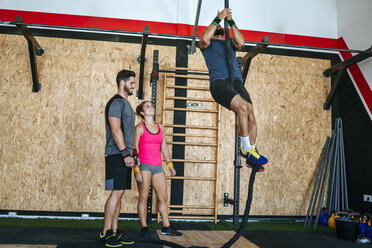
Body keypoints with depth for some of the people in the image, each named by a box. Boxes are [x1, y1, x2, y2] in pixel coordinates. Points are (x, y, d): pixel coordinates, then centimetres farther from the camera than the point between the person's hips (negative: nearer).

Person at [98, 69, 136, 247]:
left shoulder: (125, 103, 21)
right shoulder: (116, 102, -9)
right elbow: (116, 130, -18)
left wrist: (131, 152, 19)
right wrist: (125, 154, -21)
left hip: (124, 154, 9)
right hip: (117, 154, -9)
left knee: (119, 193, 9)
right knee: (117, 192, -9)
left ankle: (114, 232, 15)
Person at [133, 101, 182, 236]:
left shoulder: (160, 127, 12)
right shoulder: (140, 128, -3)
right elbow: (135, 149, -7)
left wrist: (170, 164, 15)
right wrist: (136, 169, -14)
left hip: (158, 166, 5)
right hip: (144, 165, -5)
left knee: (163, 197, 6)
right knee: (143, 197, 1)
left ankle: (166, 227, 16)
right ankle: (144, 227, 12)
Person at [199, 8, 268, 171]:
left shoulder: (230, 43, 32)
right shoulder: (207, 44, 21)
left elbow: (241, 42, 7)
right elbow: (205, 38, -6)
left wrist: (231, 21, 7)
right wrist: (218, 18, 0)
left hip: (236, 82, 5)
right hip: (219, 82, -5)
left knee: (250, 116, -10)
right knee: (242, 107, -29)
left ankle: (250, 158, 0)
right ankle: (246, 150, -19)